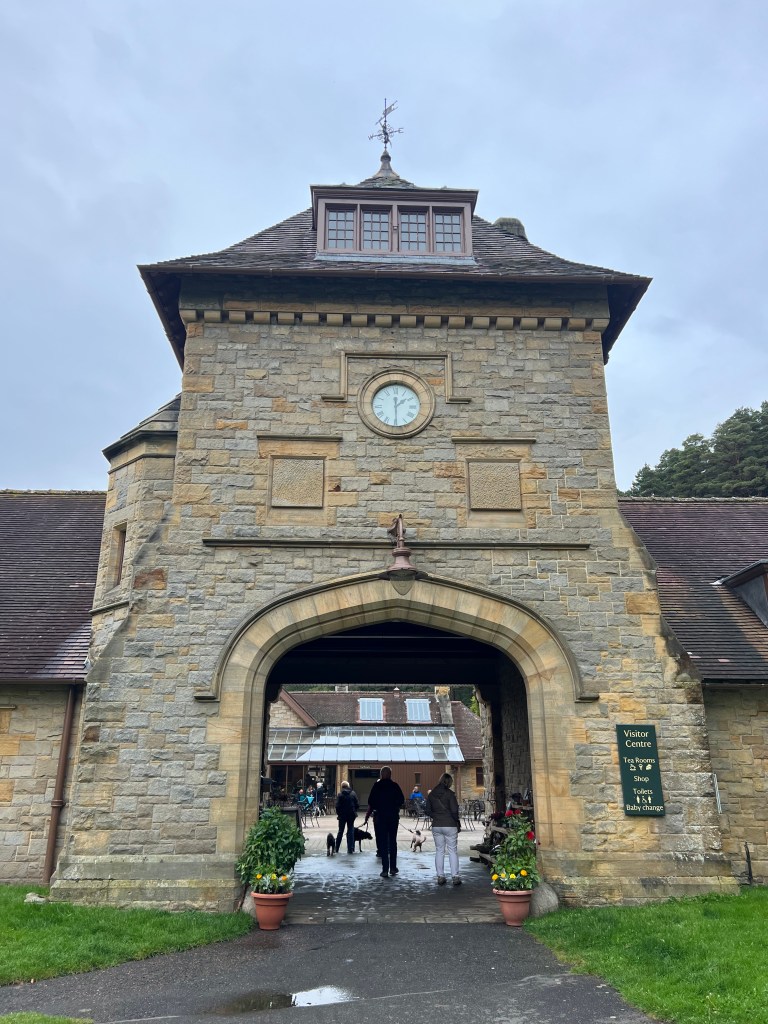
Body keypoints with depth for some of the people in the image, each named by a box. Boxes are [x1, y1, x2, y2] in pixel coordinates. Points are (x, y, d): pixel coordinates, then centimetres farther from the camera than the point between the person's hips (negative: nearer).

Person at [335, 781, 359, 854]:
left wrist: (338, 813, 4)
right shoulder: (353, 793, -3)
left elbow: (337, 806, -12)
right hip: (351, 815, 1)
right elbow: (357, 804, -2)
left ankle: (336, 849, 17)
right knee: (350, 831, 9)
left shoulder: (340, 795, -10)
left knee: (340, 832, 13)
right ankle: (350, 849, 5)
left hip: (342, 815, -1)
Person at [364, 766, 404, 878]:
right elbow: (402, 801, 4)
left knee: (383, 843, 2)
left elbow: (371, 803, -6)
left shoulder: (377, 785, -5)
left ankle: (385, 869, -2)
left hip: (380, 817, -2)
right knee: (392, 842, 14)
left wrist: (367, 816, 7)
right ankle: (393, 868, 17)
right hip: (394, 817, 2)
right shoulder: (395, 786, -1)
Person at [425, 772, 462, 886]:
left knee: (439, 851, 11)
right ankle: (455, 877, 3)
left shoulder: (431, 794, 4)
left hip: (436, 826, 4)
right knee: (453, 851, 4)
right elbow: (454, 811, -11)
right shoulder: (450, 793, -10)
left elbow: (428, 811, 7)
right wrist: (458, 823, 1)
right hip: (450, 825, -4)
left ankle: (440, 876, 11)